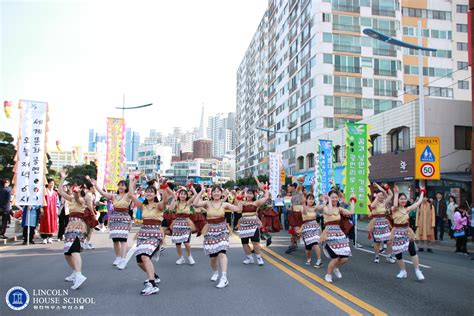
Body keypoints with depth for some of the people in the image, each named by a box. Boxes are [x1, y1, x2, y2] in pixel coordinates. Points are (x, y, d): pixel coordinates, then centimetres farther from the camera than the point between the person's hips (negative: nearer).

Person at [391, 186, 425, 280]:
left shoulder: (407, 209, 7)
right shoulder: (394, 209, -5)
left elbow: (418, 203, 8)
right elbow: (395, 205, -28)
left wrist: (422, 193, 16)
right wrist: (396, 193, -23)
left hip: (407, 232, 3)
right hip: (397, 232, -3)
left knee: (413, 251, -9)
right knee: (398, 253, 3)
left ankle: (417, 271, 2)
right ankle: (403, 271, 21)